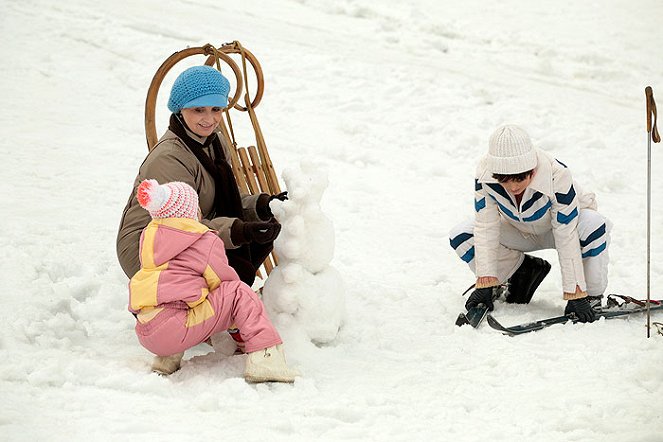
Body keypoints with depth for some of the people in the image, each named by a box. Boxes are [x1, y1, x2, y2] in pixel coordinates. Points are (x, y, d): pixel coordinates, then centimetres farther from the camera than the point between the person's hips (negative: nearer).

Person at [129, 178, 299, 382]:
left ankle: (167, 359, 18)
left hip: (145, 334, 7)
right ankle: (264, 357, -11)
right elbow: (226, 280, 8)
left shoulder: (149, 235, 19)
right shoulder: (205, 242, 2)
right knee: (240, 293, 1)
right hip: (175, 331, -7)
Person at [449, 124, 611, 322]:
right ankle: (522, 270, 2)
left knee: (594, 224, -37)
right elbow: (486, 228, -23)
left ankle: (591, 296, -15)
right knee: (459, 236, -18)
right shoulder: (484, 174, -30)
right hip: (520, 231, 3)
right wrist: (485, 283, -28)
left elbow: (567, 237, -35)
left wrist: (575, 295, -35)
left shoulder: (557, 175, -38)